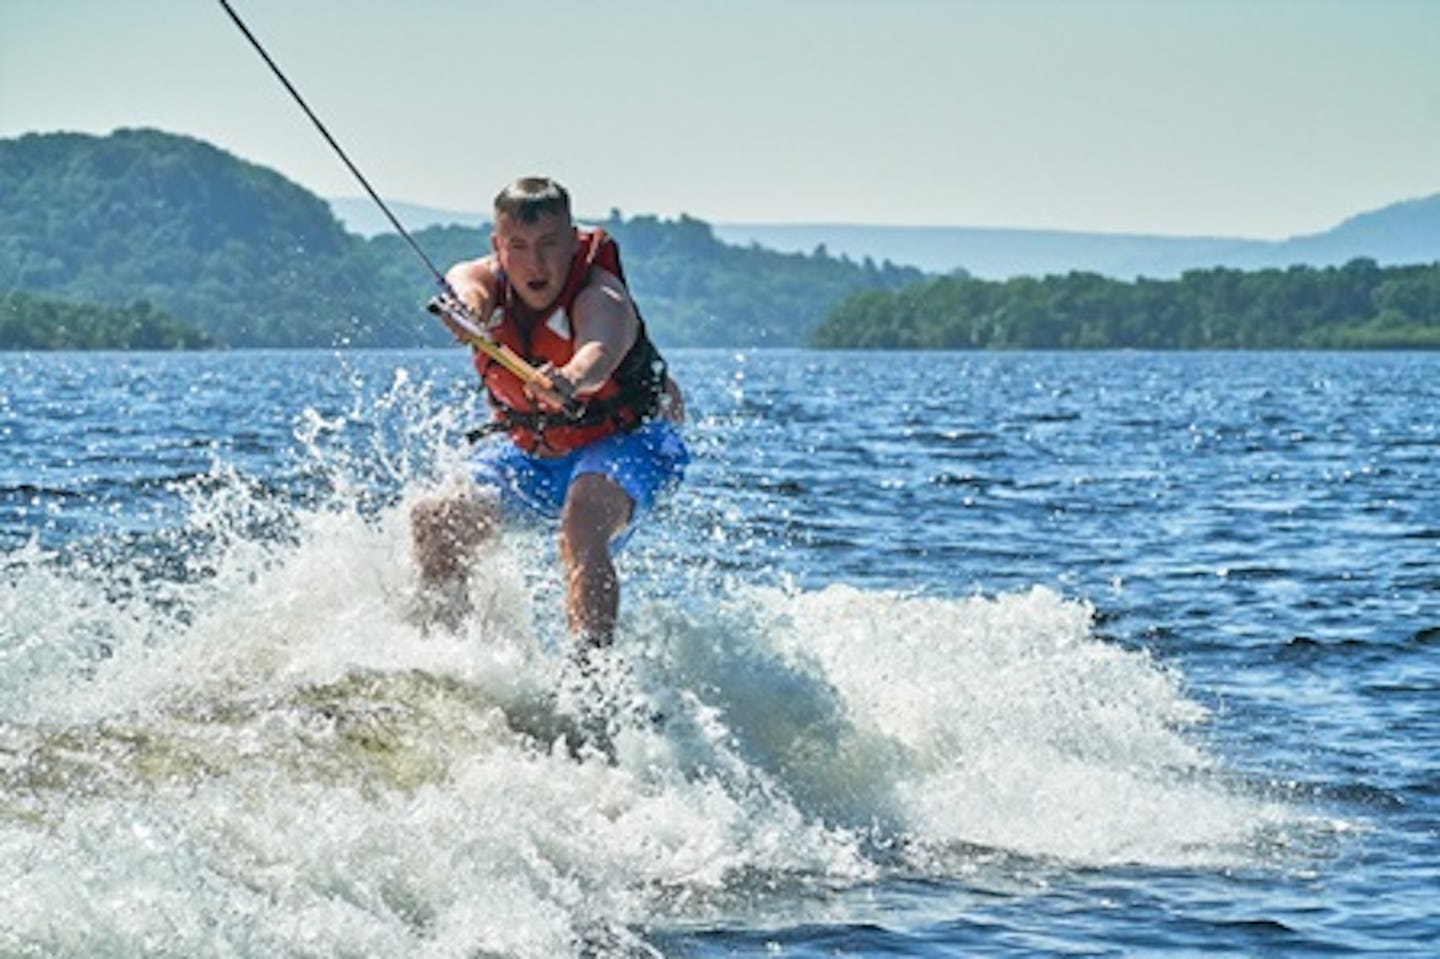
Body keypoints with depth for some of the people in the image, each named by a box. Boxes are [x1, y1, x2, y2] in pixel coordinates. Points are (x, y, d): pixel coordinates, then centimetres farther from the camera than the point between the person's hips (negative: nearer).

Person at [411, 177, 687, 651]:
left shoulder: (601, 297, -31)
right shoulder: (485, 280, -16)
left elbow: (599, 352, -53)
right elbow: (464, 285, -40)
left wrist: (570, 382, -77)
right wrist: (465, 305, -66)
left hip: (623, 439, -6)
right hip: (529, 448, 6)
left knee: (583, 529, -35)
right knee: (432, 523, -6)